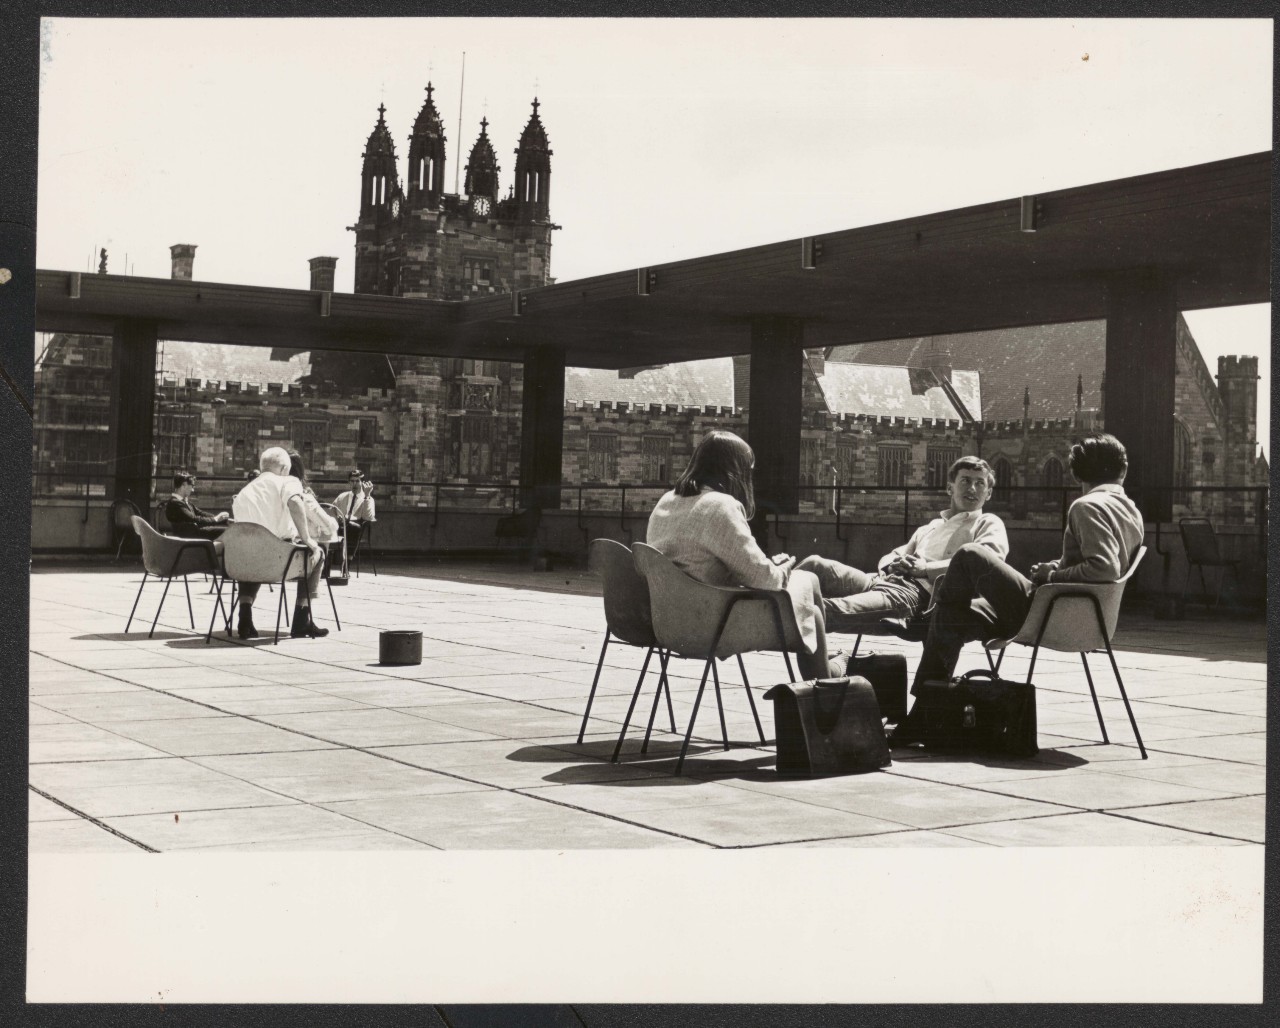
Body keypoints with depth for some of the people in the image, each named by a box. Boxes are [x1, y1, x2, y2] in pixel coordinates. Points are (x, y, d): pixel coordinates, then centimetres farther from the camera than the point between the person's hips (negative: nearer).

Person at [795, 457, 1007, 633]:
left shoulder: (989, 524, 19)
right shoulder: (929, 528, 38)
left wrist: (927, 568, -13)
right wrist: (891, 564, 4)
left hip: (924, 589, -7)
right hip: (889, 578, 7)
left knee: (886, 600, -43)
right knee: (815, 565, -19)